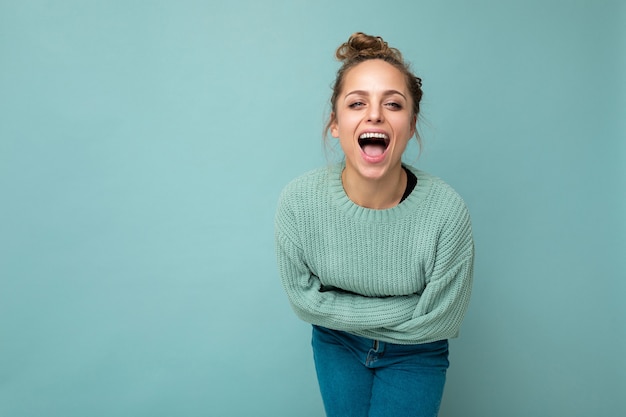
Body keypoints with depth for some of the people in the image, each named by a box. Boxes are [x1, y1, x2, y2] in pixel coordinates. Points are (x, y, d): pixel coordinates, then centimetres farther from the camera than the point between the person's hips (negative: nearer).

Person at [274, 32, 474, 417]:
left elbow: (437, 321, -19)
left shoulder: (447, 210, -29)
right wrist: (399, 310, -16)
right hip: (336, 345, 2)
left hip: (412, 355, -1)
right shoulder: (299, 200, -24)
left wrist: (349, 312, -15)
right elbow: (304, 298, -14)